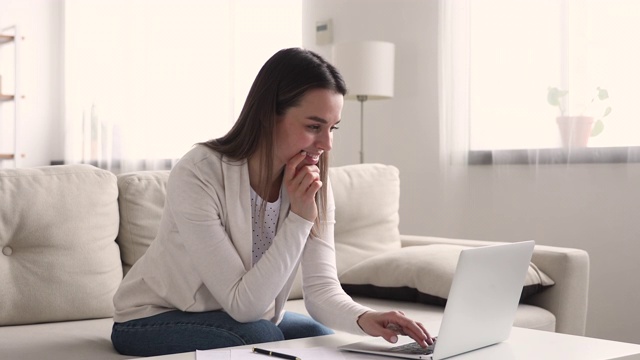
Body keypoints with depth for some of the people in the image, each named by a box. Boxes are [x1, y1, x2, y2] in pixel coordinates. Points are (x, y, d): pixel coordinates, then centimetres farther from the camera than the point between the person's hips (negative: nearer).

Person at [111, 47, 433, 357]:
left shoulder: (313, 184, -12)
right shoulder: (198, 175, -30)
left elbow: (322, 288, -18)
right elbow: (242, 304, -29)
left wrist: (363, 318, -39)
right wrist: (300, 218, -34)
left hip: (243, 317, 5)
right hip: (152, 319, -5)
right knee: (259, 335, -28)